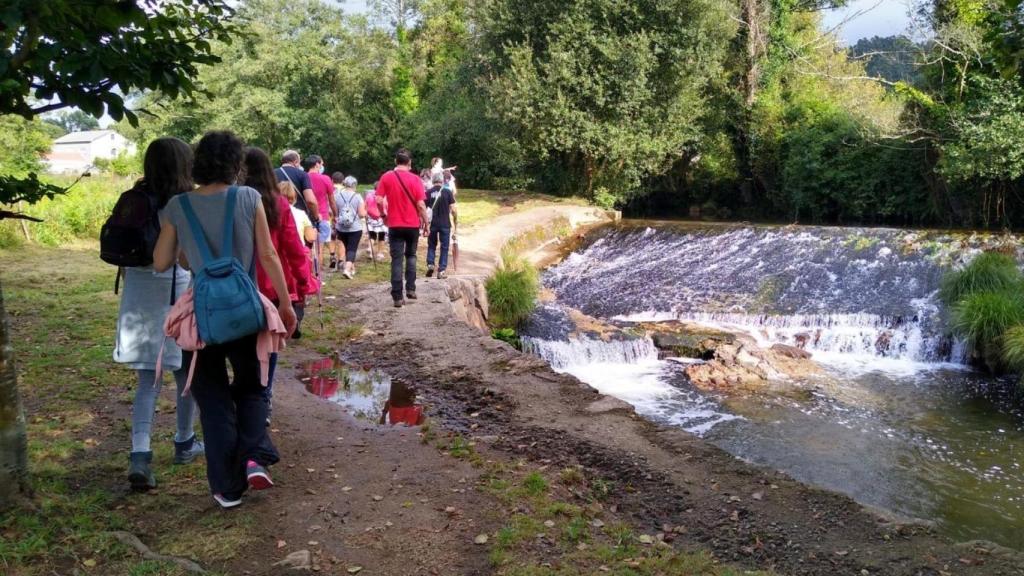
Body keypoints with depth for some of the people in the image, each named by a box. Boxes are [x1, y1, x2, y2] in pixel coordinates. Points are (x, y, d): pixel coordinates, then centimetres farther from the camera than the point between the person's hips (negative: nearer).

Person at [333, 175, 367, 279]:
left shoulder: (337, 196, -1)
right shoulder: (357, 196, -8)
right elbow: (362, 214, -10)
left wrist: (334, 226, 17)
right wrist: (365, 210, 12)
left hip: (341, 228, 3)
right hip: (355, 228, -3)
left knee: (347, 247, 20)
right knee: (352, 249, -2)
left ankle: (352, 268, 30)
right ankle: (347, 268, -20)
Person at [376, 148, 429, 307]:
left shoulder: (386, 177, -3)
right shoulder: (415, 179, -7)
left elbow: (379, 200, -7)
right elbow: (421, 205, -9)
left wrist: (384, 215, 10)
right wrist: (425, 223, 2)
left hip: (395, 224, 0)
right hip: (413, 224, 0)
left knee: (397, 260, 1)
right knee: (411, 255, 20)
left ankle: (398, 297, -3)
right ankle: (410, 289, 13)